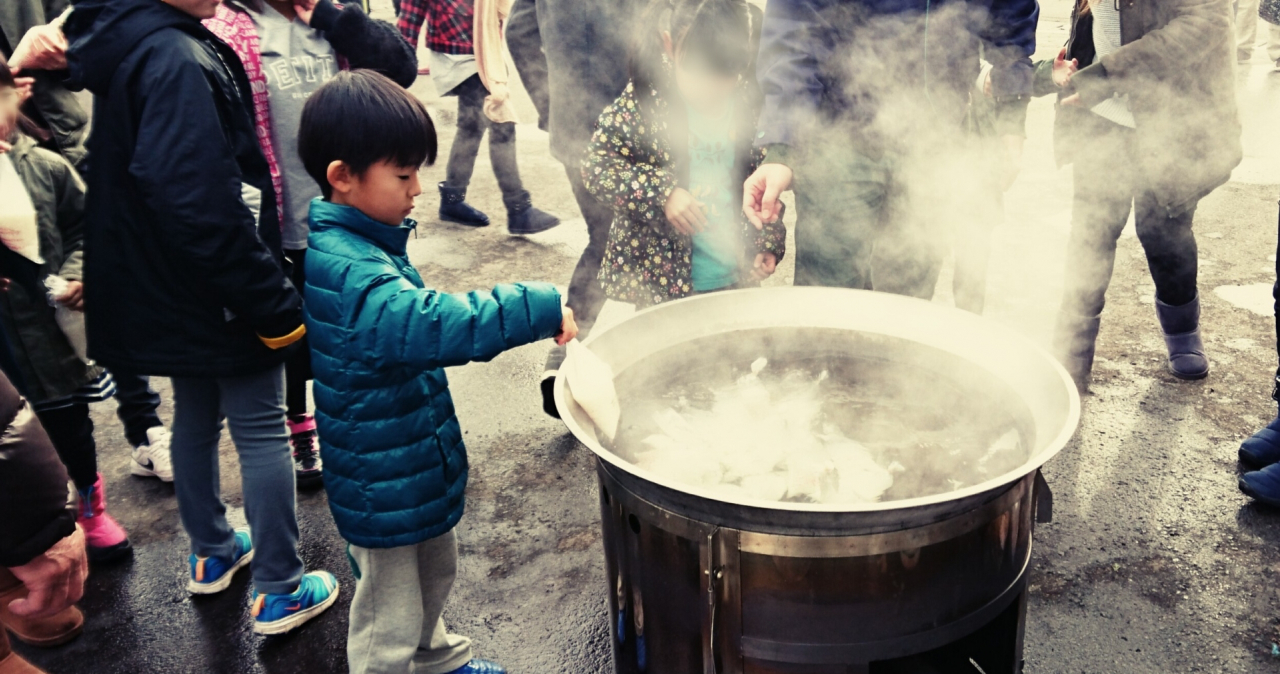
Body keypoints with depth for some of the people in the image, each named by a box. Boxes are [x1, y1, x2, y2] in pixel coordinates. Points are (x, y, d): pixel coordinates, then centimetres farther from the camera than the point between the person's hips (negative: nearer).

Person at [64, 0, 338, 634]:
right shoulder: (175, 59, -24)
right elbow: (203, 206, -31)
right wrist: (273, 302, -24)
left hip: (170, 294, 10)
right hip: (221, 297, -9)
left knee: (196, 419, 22)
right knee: (262, 433, 3)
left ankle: (211, 555, 41)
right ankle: (279, 592, 15)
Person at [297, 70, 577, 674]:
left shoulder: (355, 242, 2)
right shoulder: (347, 271, -31)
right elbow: (427, 323, -46)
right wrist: (539, 308, -44)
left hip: (416, 460, 10)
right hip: (382, 486, -10)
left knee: (435, 572, 31)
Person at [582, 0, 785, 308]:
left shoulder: (751, 104, -2)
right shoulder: (644, 100, -12)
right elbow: (595, 165, -13)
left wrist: (768, 242, 3)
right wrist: (661, 193, -22)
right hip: (659, 277, -3)